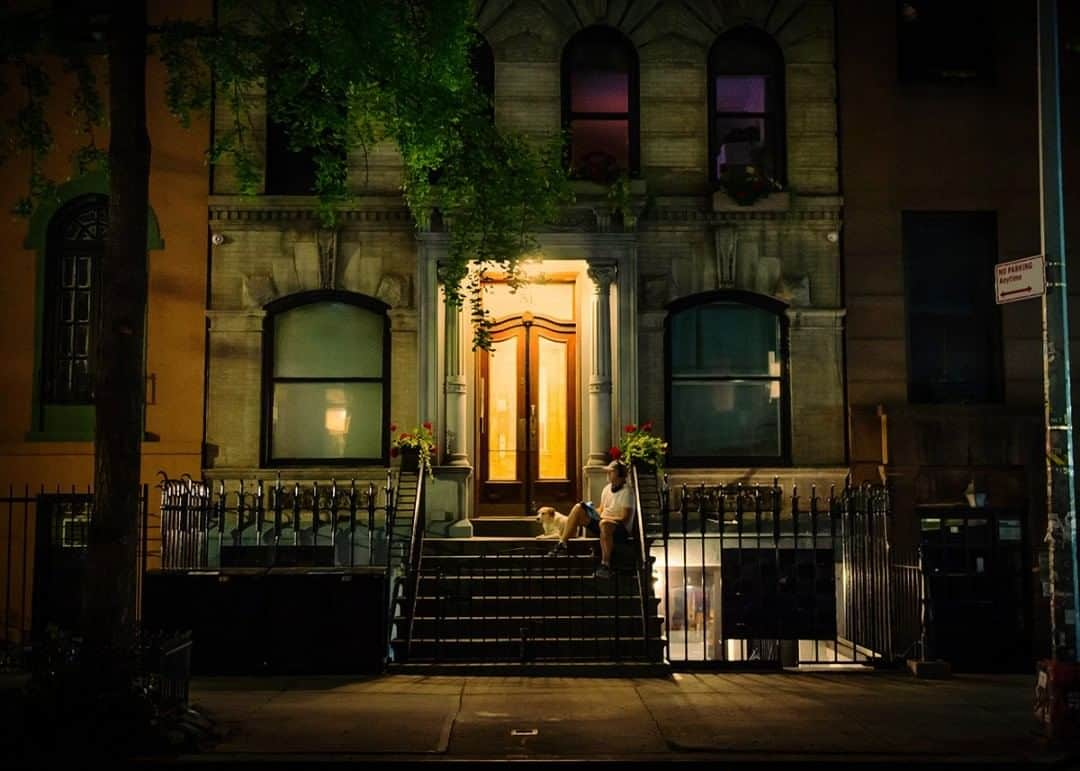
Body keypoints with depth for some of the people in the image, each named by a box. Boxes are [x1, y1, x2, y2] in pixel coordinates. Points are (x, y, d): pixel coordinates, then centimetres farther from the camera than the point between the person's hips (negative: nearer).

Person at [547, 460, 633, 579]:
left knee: (605, 524, -43)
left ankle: (605, 565, -38)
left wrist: (603, 517, -20)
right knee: (578, 508, -7)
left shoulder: (626, 492, -12)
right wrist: (591, 510, -2)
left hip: (622, 530, -8)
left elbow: (625, 519, -19)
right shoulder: (607, 488, 12)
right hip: (602, 524, 8)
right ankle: (562, 544, -9)